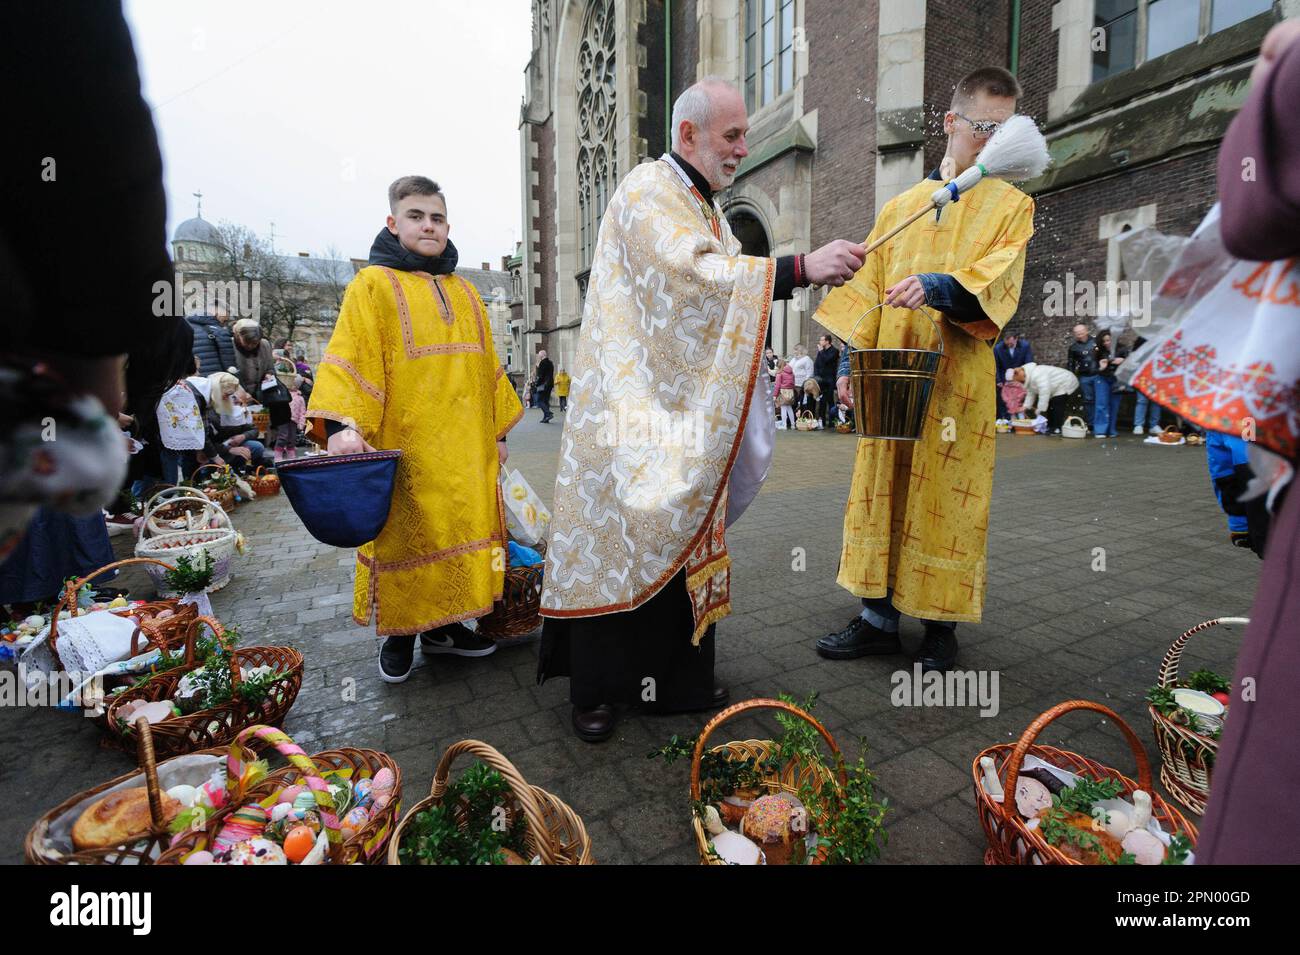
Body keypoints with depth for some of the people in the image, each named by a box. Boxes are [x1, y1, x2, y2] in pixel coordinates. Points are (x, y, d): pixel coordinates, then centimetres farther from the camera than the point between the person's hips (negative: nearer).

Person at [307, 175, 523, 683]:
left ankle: (442, 623, 24)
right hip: (406, 447, -5)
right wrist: (341, 423, -25)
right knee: (404, 536, 3)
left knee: (461, 531, 8)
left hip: (465, 450, 5)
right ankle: (398, 633, 21)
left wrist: (498, 430, 16)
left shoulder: (465, 292, 17)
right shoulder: (374, 284, 0)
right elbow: (349, 357, -10)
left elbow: (487, 365, 19)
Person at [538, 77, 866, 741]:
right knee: (618, 535, -3)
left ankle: (679, 673, 24)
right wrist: (800, 267, -28)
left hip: (687, 409, 9)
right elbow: (690, 274, -25)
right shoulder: (648, 191, -8)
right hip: (632, 411, -9)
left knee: (679, 535, 11)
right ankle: (595, 690, 12)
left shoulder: (707, 208, 21)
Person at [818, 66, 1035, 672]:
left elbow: (997, 283, -8)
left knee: (946, 500, -1)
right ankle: (878, 618, 14)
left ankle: (941, 627, 14)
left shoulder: (1011, 205, 9)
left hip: (958, 381, -3)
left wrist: (936, 287, -27)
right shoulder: (901, 207, 17)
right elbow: (868, 288, 12)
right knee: (880, 490, 3)